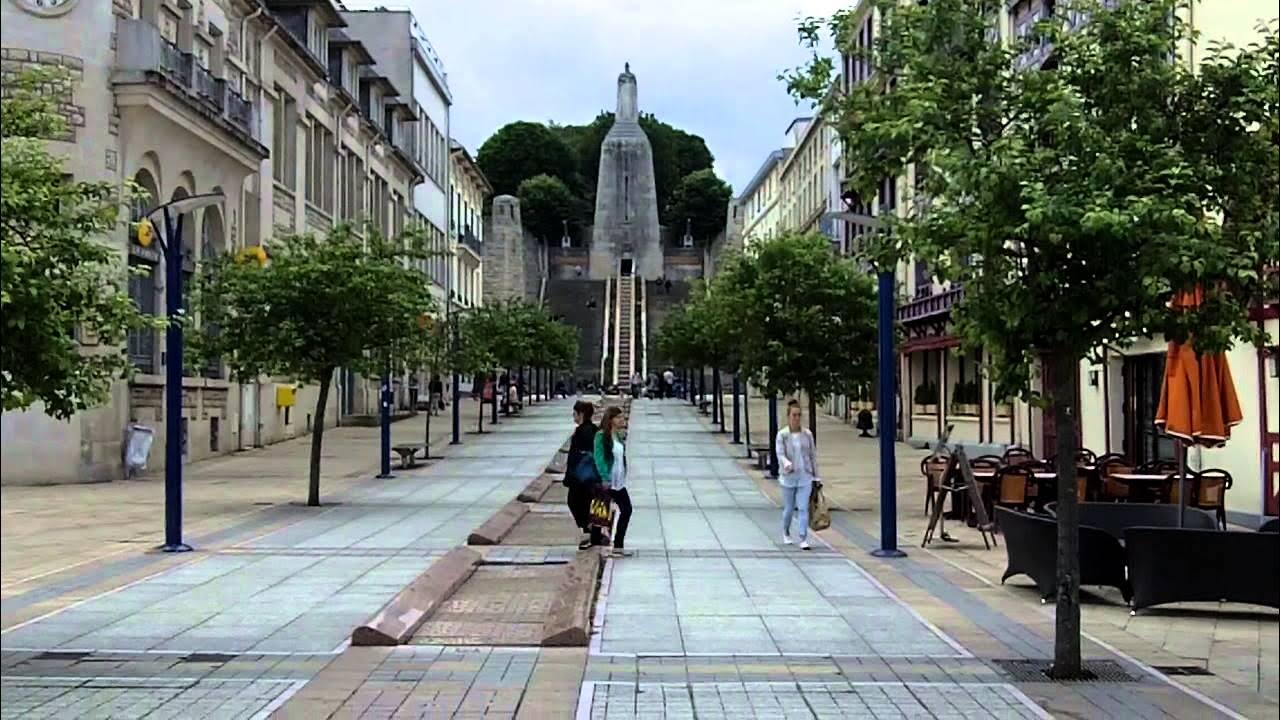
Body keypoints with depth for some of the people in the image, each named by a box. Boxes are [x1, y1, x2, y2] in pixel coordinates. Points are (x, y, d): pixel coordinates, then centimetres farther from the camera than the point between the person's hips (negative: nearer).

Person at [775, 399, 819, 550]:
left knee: (803, 508, -9)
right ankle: (786, 533, 38)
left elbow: (813, 455, 8)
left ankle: (804, 539, -8)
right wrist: (786, 464, -35)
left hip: (805, 477, 1)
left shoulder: (807, 434, 2)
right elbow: (780, 454, -13)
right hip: (788, 477, -1)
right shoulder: (782, 435, -5)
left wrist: (816, 475, 8)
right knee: (789, 508, 12)